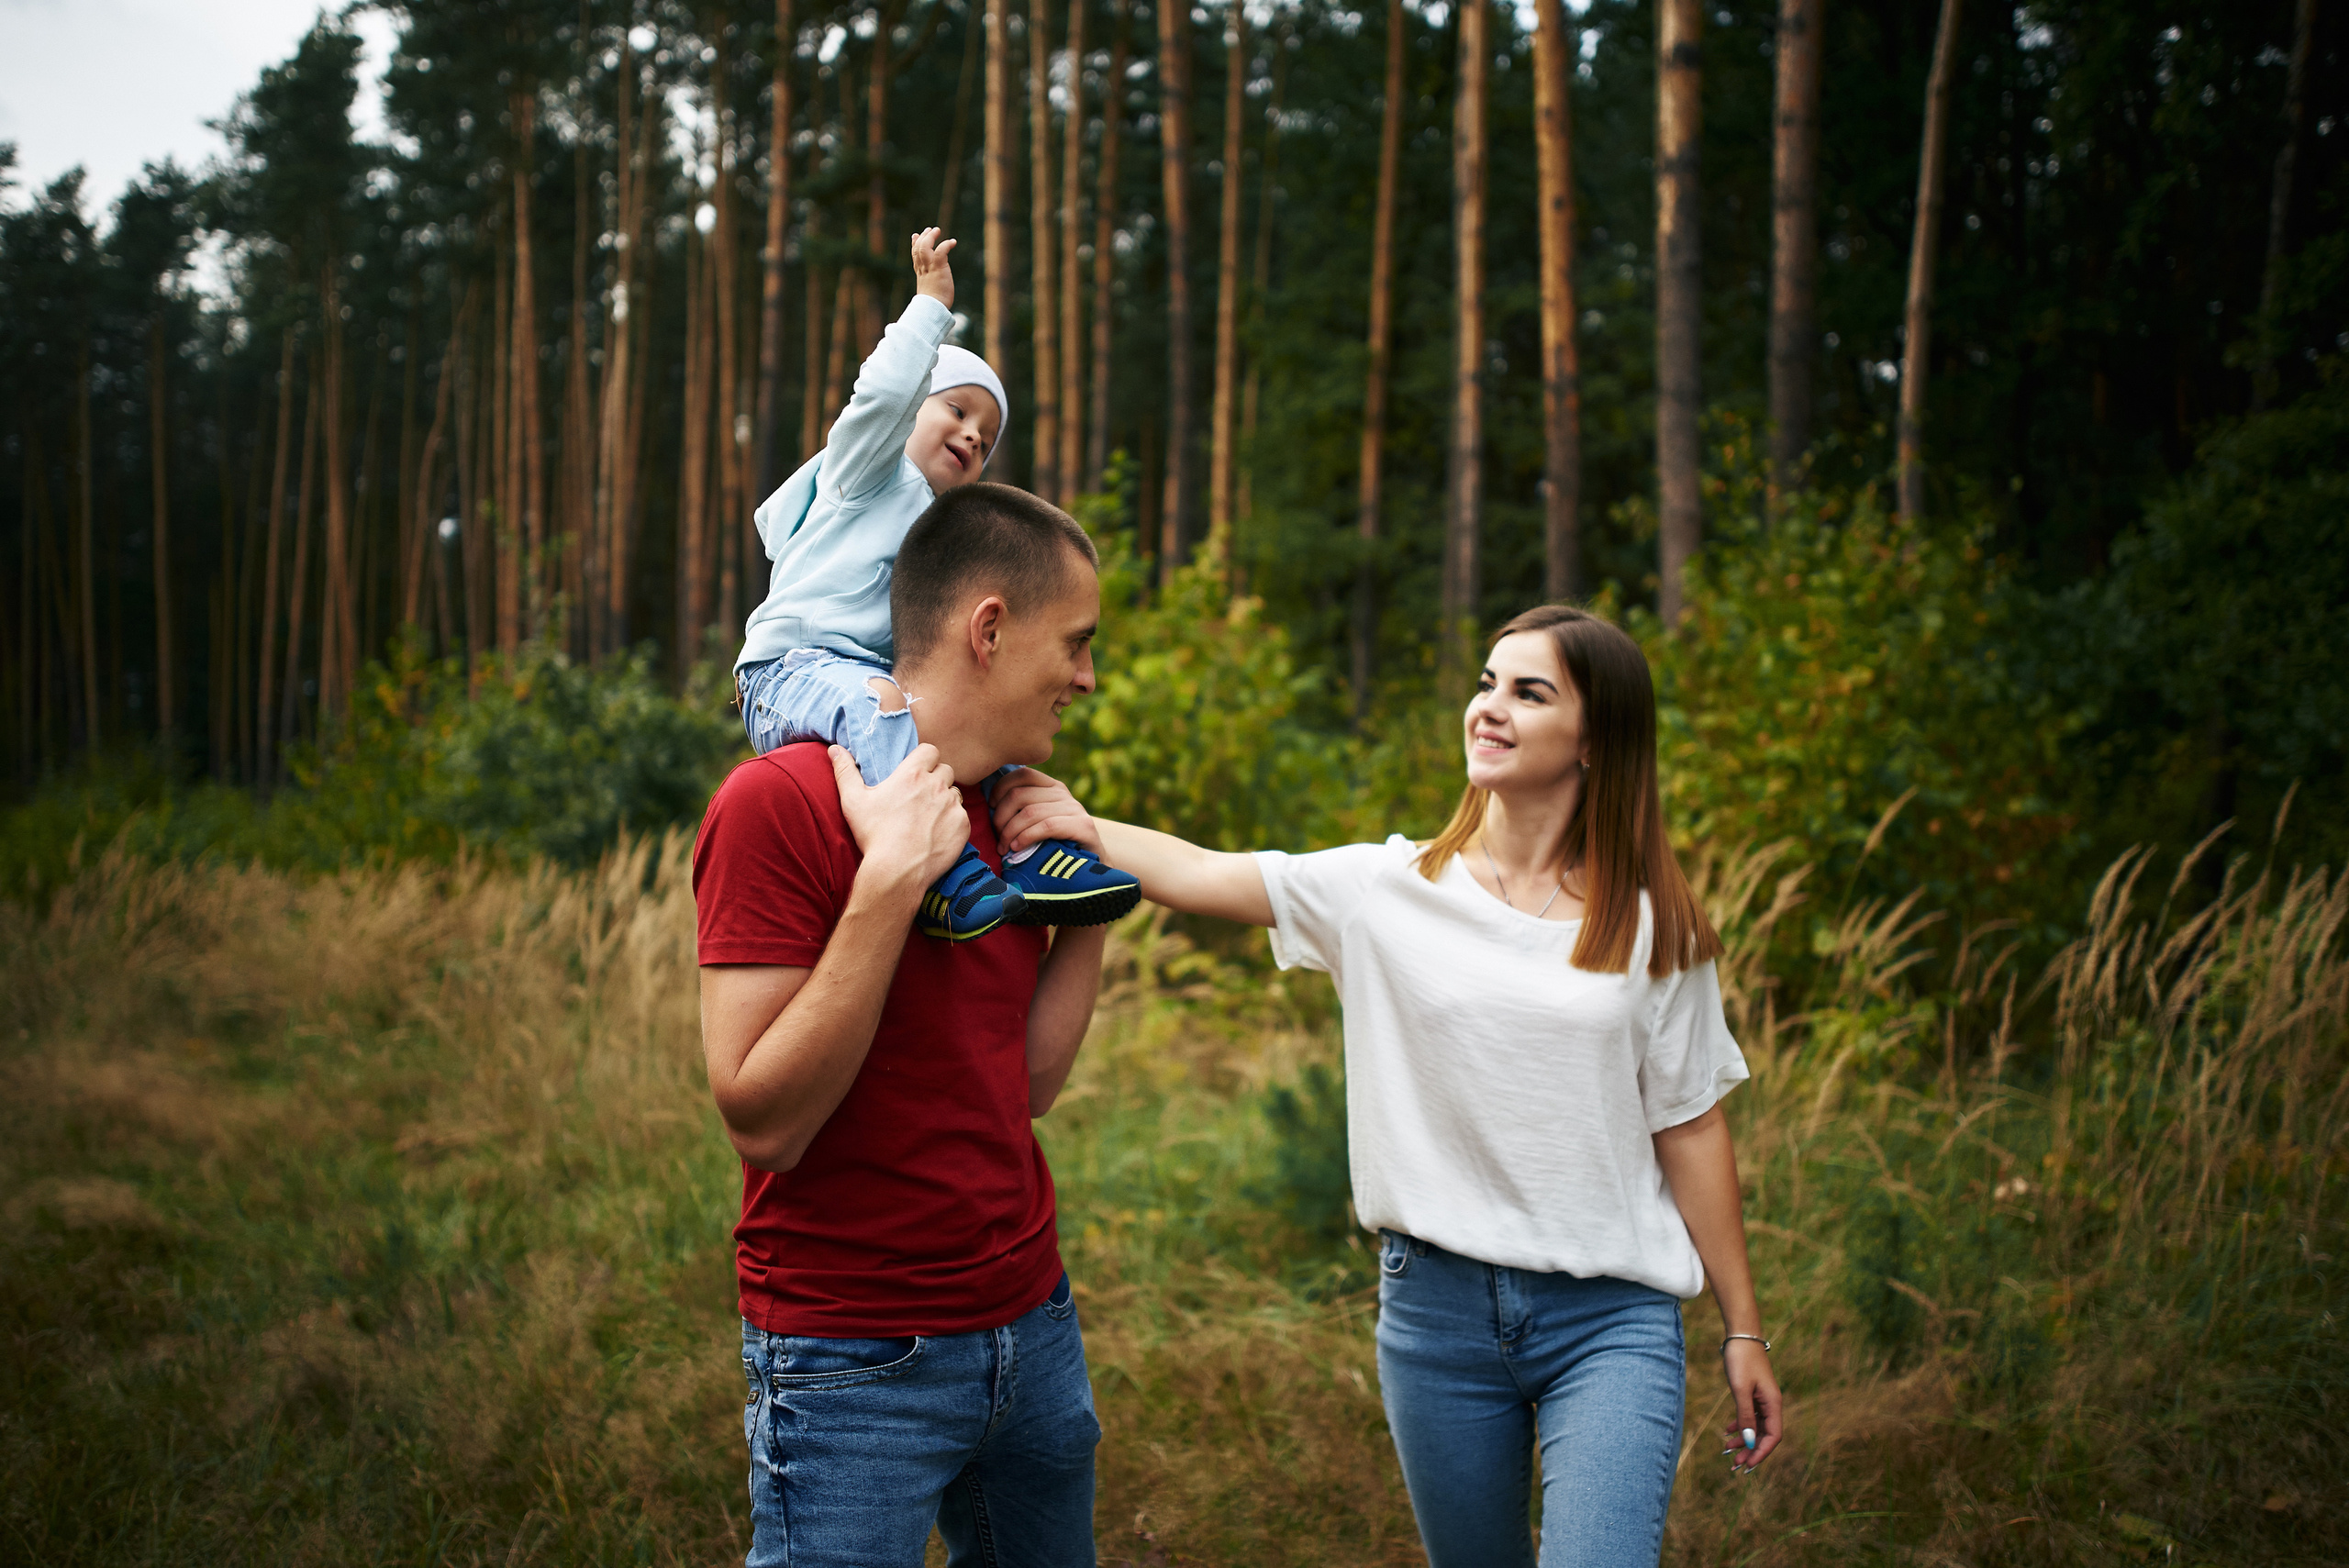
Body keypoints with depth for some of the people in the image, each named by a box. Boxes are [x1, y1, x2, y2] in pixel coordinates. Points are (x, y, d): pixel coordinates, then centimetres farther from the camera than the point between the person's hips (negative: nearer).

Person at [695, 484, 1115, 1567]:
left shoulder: (1007, 813, 8)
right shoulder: (778, 801, -16)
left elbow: (1027, 1083, 8)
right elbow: (762, 1121, -22)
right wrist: (892, 881, -26)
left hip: (1029, 1324, 8)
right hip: (855, 1362, -7)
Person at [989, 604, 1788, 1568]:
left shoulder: (1650, 927, 0)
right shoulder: (1388, 890, 0)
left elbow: (1690, 1130, 4)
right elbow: (1202, 875, -11)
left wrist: (1743, 1333, 6)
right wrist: (1080, 826, -30)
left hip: (1611, 1318, -1)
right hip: (1437, 1305, 2)